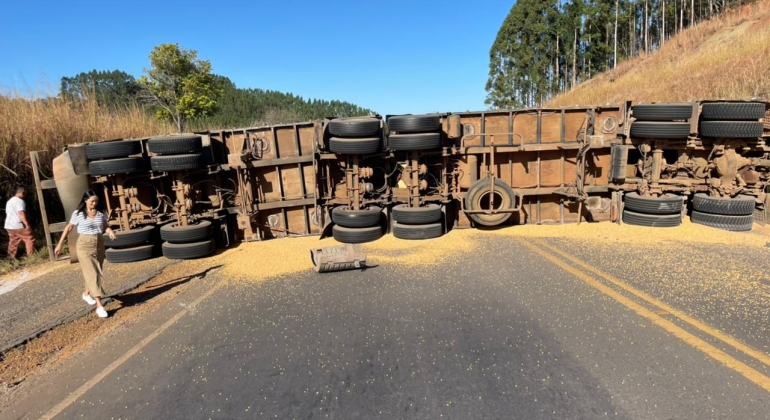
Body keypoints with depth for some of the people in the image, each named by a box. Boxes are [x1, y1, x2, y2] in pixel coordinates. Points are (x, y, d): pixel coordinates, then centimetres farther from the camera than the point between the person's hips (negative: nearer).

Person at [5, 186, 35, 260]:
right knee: (30, 239, -2)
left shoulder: (9, 201, 18)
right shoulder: (20, 201, -12)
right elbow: (21, 213, -23)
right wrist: (27, 224, -25)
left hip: (9, 226, 9)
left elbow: (7, 214, 25)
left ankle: (11, 258, 14)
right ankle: (31, 256, -3)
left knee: (13, 242, 13)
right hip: (19, 226, -9)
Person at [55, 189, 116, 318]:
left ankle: (86, 294, 43)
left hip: (99, 245, 4)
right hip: (85, 246, -4)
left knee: (97, 273, 15)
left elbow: (105, 226, 8)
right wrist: (60, 244, 6)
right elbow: (68, 228, 3)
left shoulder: (101, 212, 2)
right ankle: (99, 306, -11)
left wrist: (110, 232, -14)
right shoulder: (78, 214, -7)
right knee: (92, 275, -9)